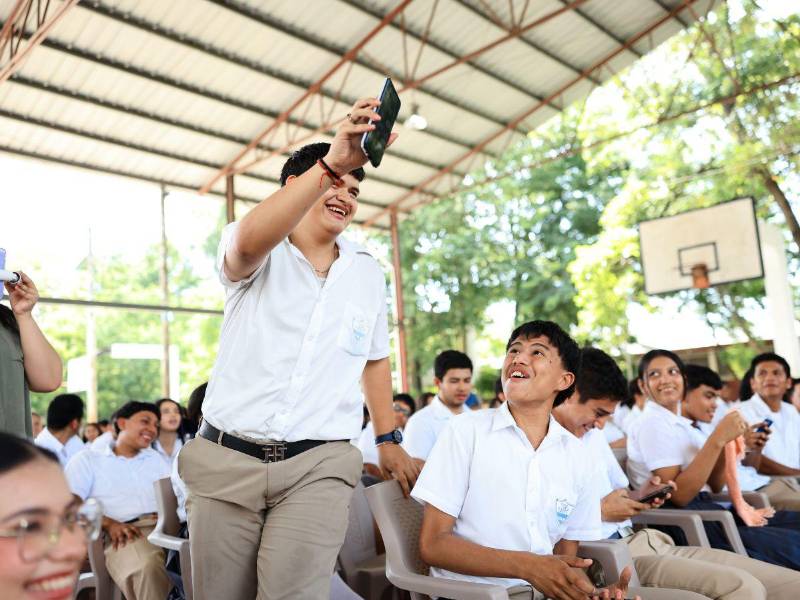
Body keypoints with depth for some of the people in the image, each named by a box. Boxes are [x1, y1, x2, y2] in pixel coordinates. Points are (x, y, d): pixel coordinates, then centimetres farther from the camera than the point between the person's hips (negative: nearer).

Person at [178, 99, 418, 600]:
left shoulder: (367, 272, 12)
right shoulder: (260, 257, 0)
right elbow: (247, 243, -27)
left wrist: (389, 440, 19)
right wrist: (329, 164, -34)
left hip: (318, 468, 2)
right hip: (226, 460, -1)